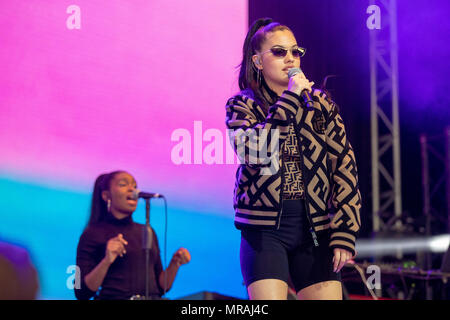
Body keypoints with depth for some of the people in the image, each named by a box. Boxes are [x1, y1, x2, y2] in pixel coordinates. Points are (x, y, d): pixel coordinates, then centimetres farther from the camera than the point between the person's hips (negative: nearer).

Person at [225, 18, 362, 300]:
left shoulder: (321, 104, 9)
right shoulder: (243, 105, 4)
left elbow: (344, 165, 5)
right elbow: (252, 152, -16)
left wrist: (344, 231, -3)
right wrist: (289, 100, -15)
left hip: (315, 228, 2)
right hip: (265, 228, -2)